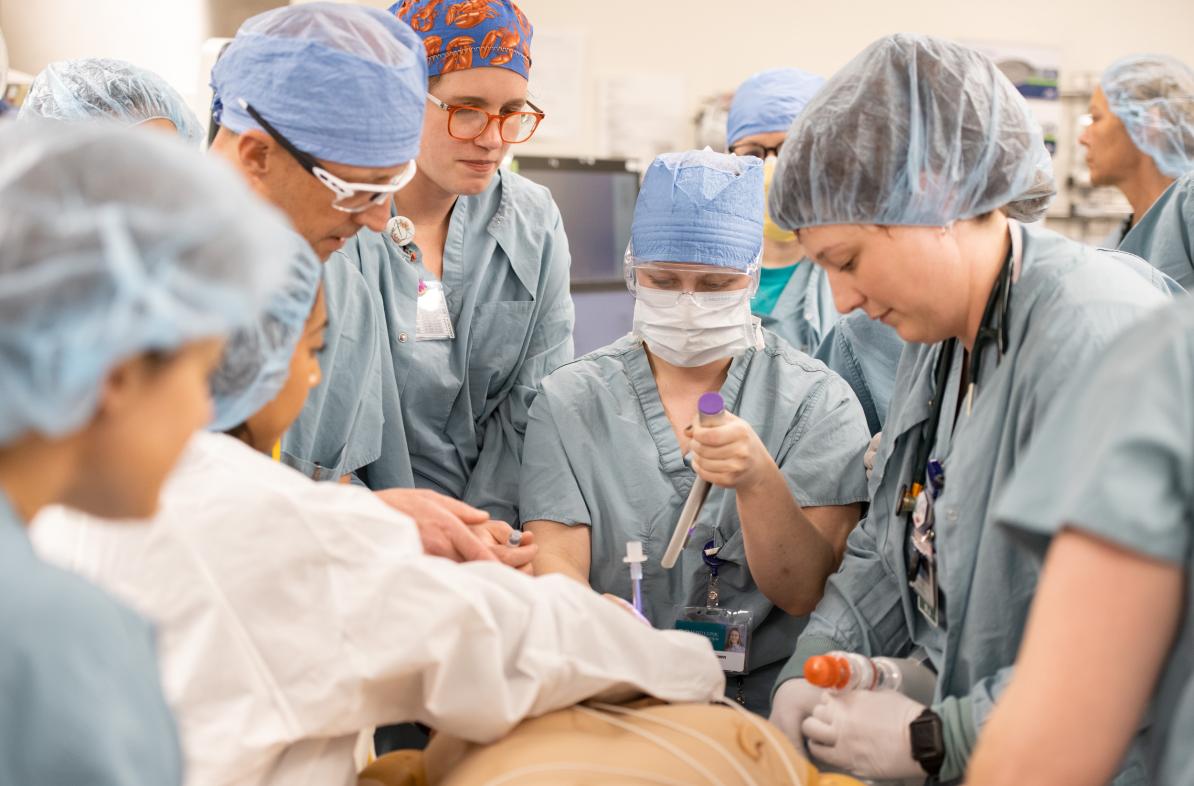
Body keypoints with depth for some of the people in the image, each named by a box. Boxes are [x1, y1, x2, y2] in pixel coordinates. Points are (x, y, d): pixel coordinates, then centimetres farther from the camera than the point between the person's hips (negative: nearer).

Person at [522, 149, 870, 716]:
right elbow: (555, 563, -2)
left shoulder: (818, 403, 2)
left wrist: (757, 480, -23)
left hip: (767, 699, 0)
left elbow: (805, 593, -5)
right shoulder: (570, 402, 6)